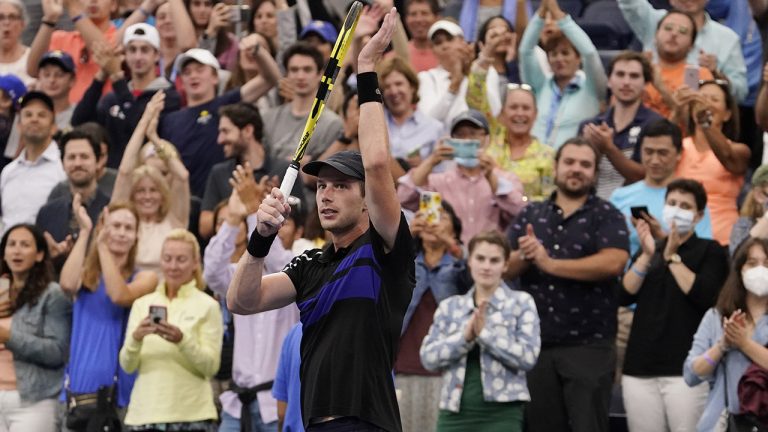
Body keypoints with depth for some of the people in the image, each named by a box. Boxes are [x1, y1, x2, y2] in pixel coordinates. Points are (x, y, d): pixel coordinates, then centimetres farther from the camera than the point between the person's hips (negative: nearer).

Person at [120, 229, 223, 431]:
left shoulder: (207, 306, 4)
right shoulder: (142, 304, 12)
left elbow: (211, 366, -4)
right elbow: (127, 365, 6)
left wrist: (182, 340, -21)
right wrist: (136, 338, -16)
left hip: (192, 415, -3)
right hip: (145, 413, 3)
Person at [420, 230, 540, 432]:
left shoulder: (521, 303, 4)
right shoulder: (450, 306, 13)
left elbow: (528, 356, -8)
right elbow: (428, 357, 2)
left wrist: (484, 333, -14)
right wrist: (465, 336, -13)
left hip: (501, 415, -3)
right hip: (454, 413, 4)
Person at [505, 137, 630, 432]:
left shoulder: (606, 216, 2)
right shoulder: (530, 215, 13)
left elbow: (613, 262, -16)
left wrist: (550, 263, -13)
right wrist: (523, 256, -17)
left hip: (588, 345, -4)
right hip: (535, 344, 4)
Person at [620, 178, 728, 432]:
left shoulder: (709, 251, 7)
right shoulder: (649, 250, 22)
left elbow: (706, 298, -10)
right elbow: (625, 295, 7)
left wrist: (672, 257, -7)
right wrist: (647, 256, -4)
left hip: (685, 369, -4)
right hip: (640, 369, 5)